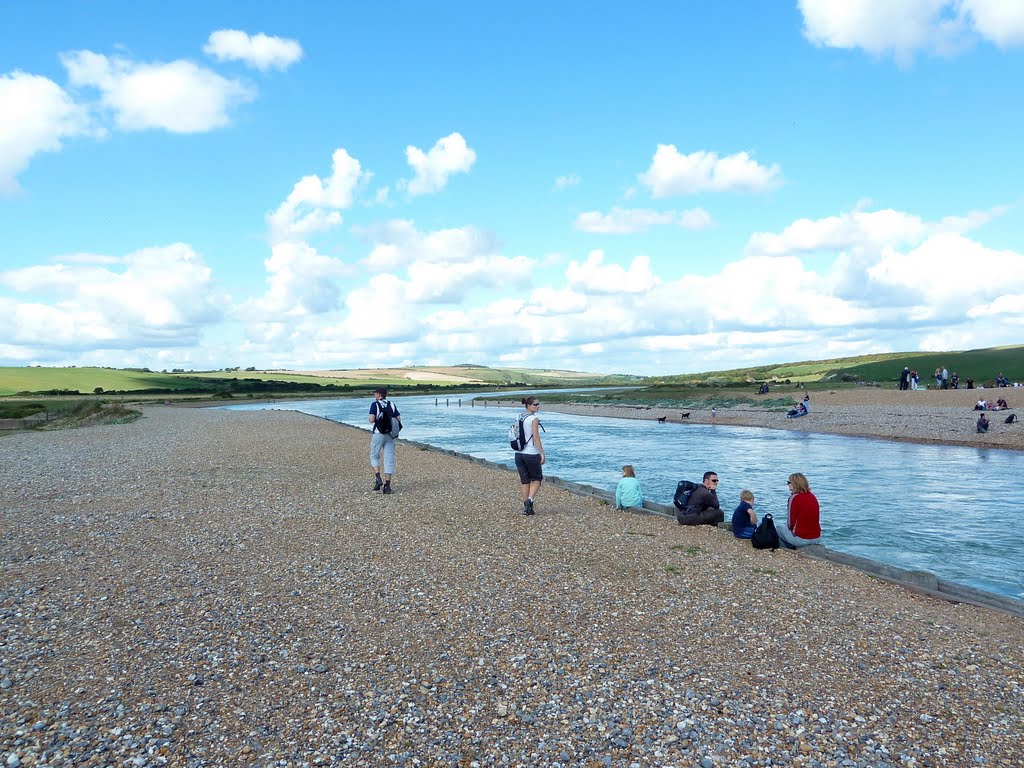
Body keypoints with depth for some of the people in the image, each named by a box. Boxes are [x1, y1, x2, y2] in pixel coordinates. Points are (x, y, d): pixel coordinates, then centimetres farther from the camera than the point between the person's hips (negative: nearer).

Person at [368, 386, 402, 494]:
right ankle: (387, 485, 0)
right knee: (389, 459, 4)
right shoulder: (392, 405, 9)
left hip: (378, 433, -3)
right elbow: (399, 420, 3)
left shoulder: (375, 404, -4)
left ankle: (378, 478, -4)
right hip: (390, 435, 4)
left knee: (374, 456, 13)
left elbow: (372, 419, -14)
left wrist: (371, 419, 8)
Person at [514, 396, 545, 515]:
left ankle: (526, 507, 14)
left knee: (524, 481, 12)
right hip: (531, 454, -6)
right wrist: (542, 453, -15)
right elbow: (536, 437, -17)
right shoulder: (534, 418, -11)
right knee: (536, 479, 11)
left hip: (519, 454, 6)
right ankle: (530, 500, -7)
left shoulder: (519, 418, 10)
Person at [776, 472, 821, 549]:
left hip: (801, 539, -6)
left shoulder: (794, 498, -14)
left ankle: (791, 549, 16)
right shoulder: (813, 496, 5)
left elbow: (791, 523, -11)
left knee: (778, 526, 18)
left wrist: (791, 527, 11)